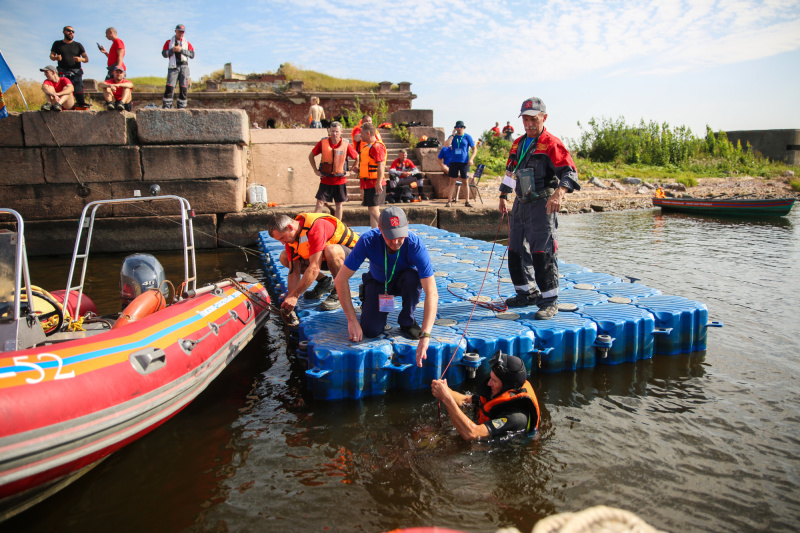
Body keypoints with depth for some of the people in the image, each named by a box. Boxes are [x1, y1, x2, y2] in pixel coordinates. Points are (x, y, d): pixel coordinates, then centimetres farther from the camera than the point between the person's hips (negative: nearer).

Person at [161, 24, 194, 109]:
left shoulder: (187, 43, 15)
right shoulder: (169, 42, 14)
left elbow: (192, 55, 0)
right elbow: (164, 53, 4)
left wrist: (181, 50, -10)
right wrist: (172, 50, -11)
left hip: (184, 67, 1)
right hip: (173, 67, -1)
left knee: (183, 88, -2)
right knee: (169, 87, -9)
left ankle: (181, 106, 3)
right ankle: (167, 106, -7)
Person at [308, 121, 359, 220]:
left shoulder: (346, 145, -7)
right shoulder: (323, 143, -6)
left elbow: (357, 157, 7)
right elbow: (311, 156, 7)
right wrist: (316, 170, 1)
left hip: (340, 180, 0)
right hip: (325, 179, 0)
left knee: (339, 205, 8)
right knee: (320, 203, -2)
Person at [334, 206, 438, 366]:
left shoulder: (416, 245, -35)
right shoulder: (368, 241, -32)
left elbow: (432, 293, -40)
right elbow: (341, 279, -26)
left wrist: (425, 336, -49)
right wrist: (352, 321, -28)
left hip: (403, 281, 0)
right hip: (378, 282, 0)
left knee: (413, 277, -36)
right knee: (371, 331, -19)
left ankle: (407, 321, -9)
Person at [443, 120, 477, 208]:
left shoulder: (467, 137, 5)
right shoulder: (452, 136, 8)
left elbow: (474, 149, 5)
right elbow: (446, 144, -9)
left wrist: (471, 159, -8)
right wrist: (453, 135, -8)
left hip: (464, 162, -1)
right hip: (454, 162, 1)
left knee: (465, 182, 3)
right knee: (452, 182, 0)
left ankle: (467, 201, 9)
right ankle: (449, 201, 3)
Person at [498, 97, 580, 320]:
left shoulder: (551, 144, -8)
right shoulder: (518, 144, 15)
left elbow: (569, 172, -17)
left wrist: (558, 193, -34)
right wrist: (503, 197, 27)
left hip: (542, 205, -8)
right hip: (521, 204, 8)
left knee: (542, 254, -10)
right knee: (516, 251, 12)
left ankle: (549, 301, -1)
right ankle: (528, 293, 27)